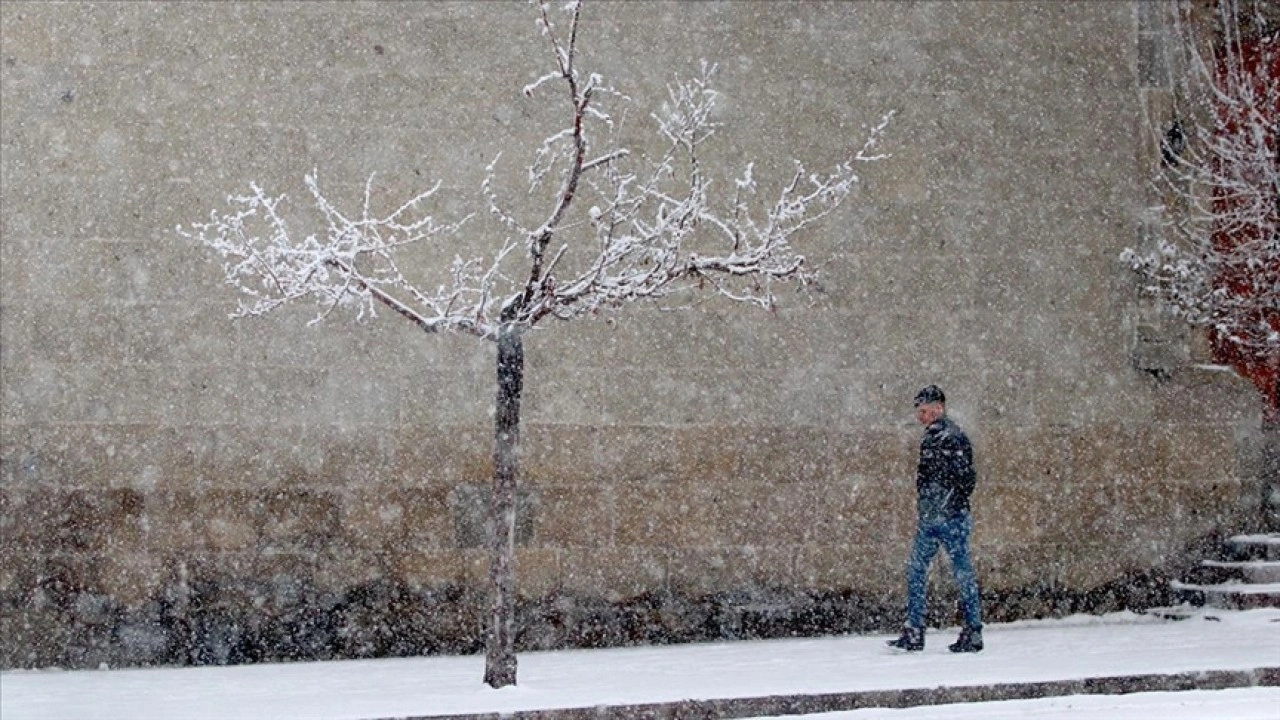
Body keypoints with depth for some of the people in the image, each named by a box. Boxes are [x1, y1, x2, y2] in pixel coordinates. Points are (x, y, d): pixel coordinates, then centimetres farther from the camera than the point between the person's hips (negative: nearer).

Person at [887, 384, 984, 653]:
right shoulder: (929, 437, 16)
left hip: (951, 518, -9)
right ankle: (914, 633, 11)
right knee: (915, 570, 7)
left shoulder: (954, 437, -12)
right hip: (929, 518, 9)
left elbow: (966, 479, -17)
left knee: (963, 572, -1)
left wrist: (948, 508, -17)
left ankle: (973, 633, 5)